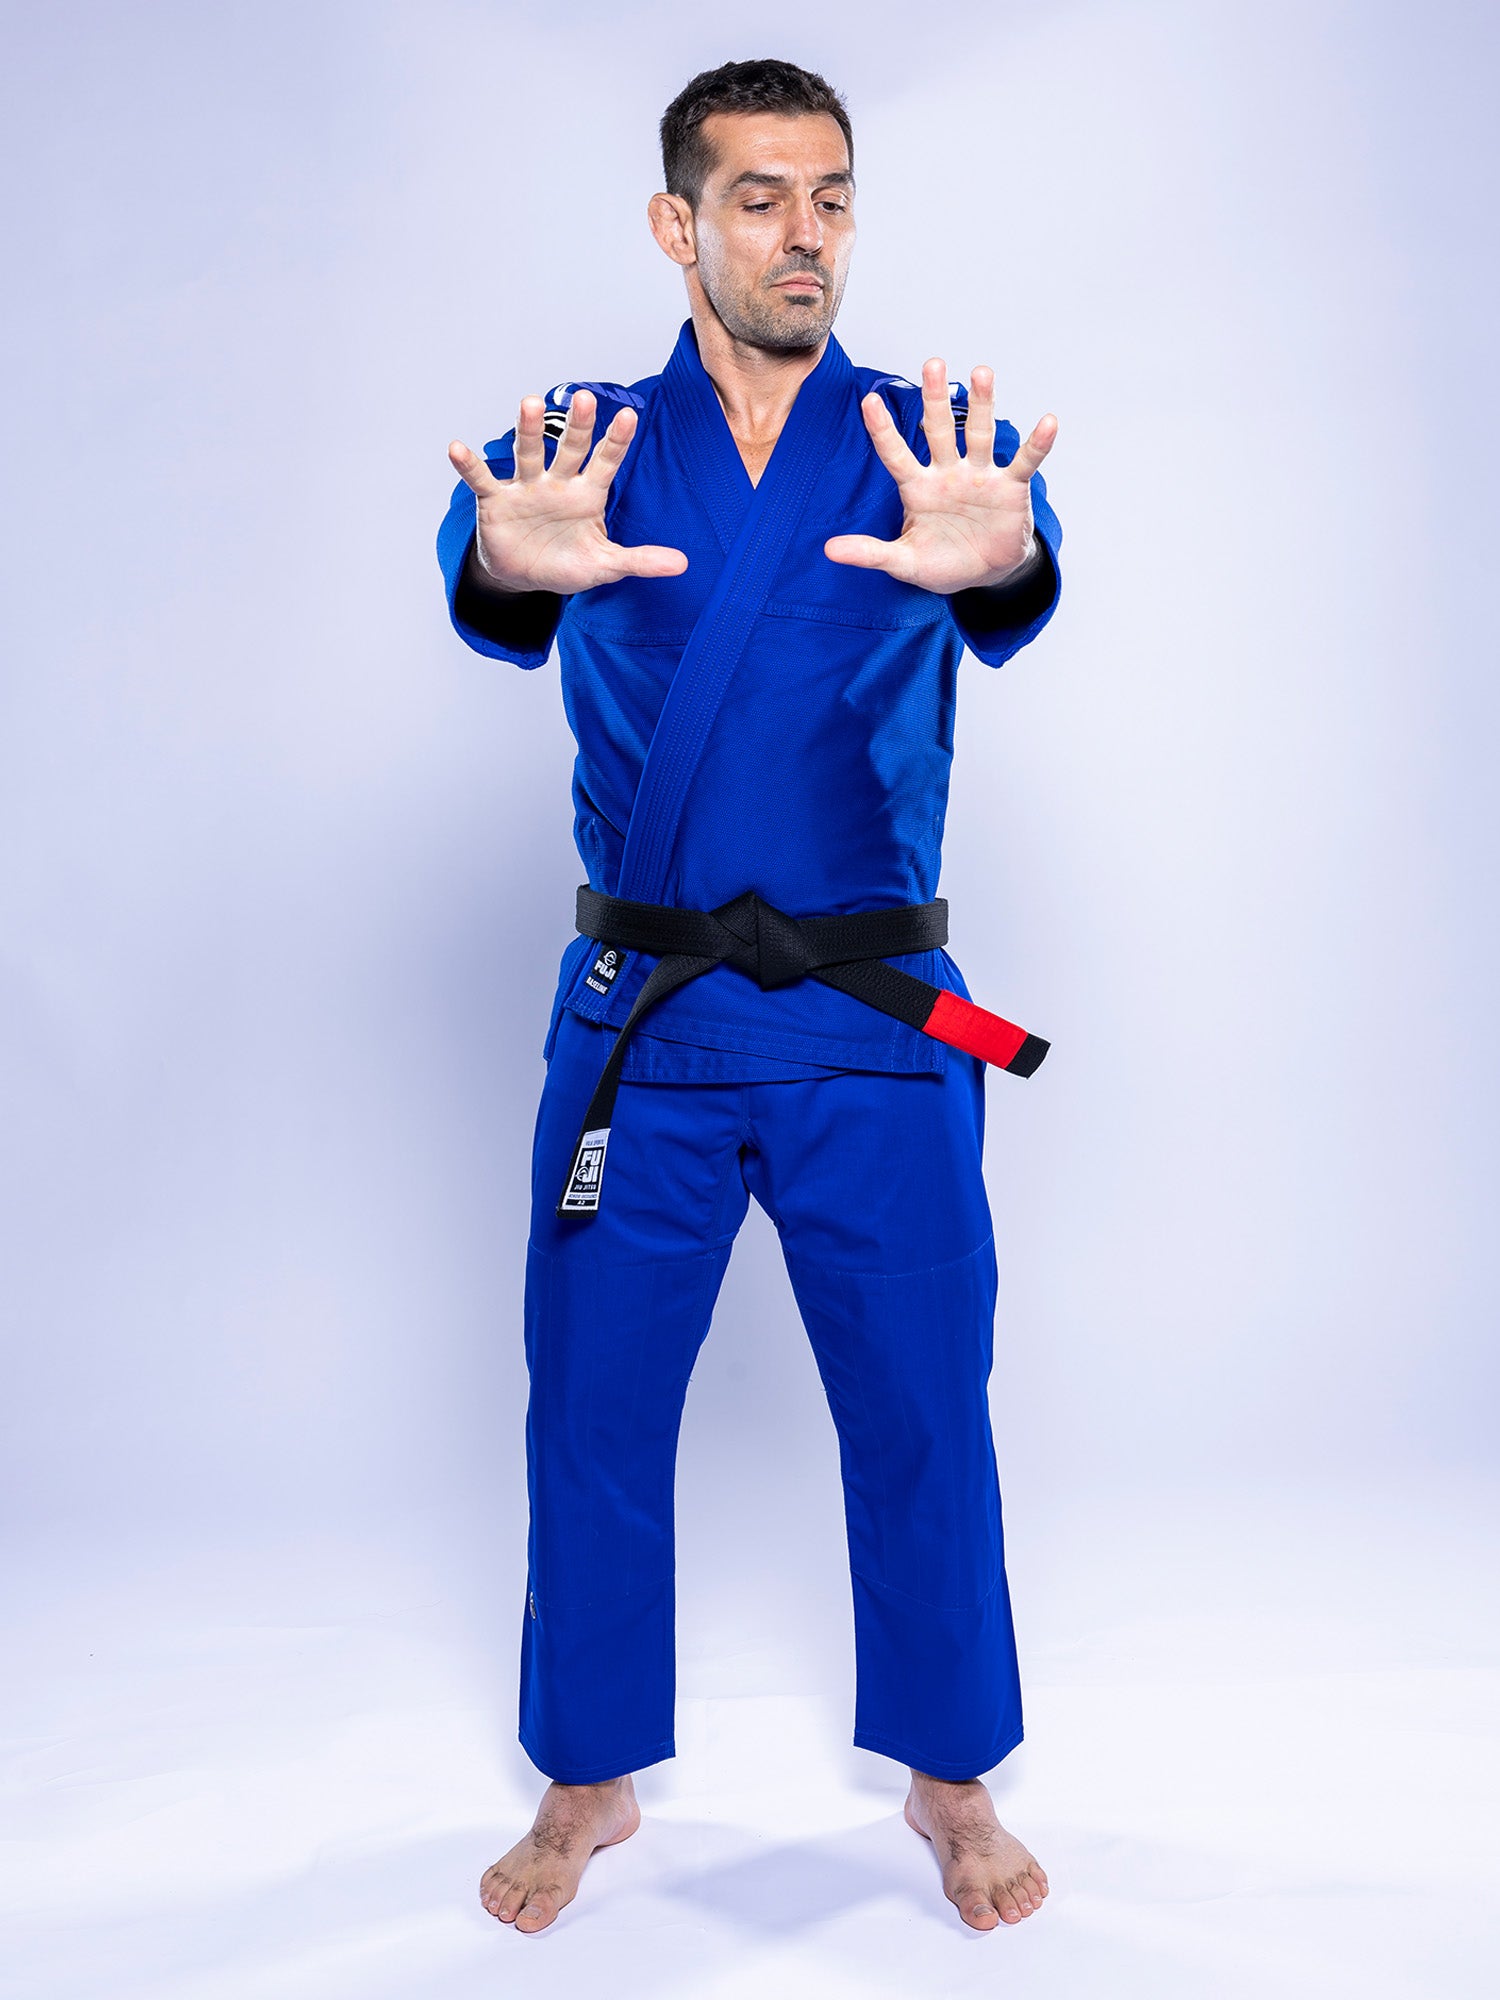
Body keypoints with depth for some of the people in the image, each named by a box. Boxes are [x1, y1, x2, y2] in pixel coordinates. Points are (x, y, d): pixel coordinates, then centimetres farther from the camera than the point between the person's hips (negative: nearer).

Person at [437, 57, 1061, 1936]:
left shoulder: (928, 440, 3)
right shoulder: (589, 440, 3)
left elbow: (1011, 573, -20)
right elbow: (490, 561, -19)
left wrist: (990, 552, -45)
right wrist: (515, 559, -44)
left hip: (878, 1020, 0)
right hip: (636, 1012, 1)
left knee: (922, 1414, 8)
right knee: (593, 1412, 9)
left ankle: (950, 1778, 34)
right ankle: (593, 1780, 33)